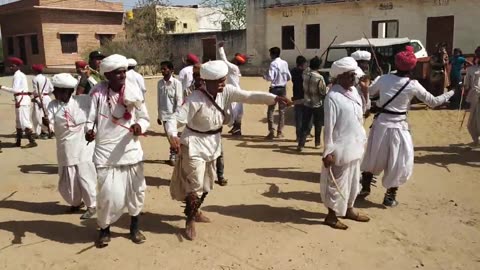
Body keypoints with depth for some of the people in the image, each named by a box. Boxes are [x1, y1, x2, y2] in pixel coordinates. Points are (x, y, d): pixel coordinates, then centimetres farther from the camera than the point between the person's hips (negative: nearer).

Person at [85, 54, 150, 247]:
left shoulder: (133, 91, -3)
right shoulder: (98, 92, -8)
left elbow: (145, 118, 2)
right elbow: (91, 118, -4)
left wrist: (139, 126, -20)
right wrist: (90, 131, -26)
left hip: (130, 149, 2)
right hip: (105, 152, -2)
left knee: (136, 190, 11)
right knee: (108, 194, -3)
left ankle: (134, 227, 34)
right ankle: (104, 229, 25)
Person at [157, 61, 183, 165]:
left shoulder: (176, 83, -8)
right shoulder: (160, 83, 4)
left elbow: (179, 100, -9)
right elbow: (159, 99, 8)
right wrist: (159, 115, 9)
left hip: (173, 114, -4)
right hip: (164, 114, 4)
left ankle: (173, 156, 15)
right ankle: (175, 153, 25)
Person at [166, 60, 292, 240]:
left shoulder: (226, 91, -11)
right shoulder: (196, 99, -27)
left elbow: (249, 96, -16)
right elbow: (174, 119, -31)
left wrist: (274, 98, -27)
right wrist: (173, 136, -51)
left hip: (212, 143, 7)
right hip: (195, 144, -7)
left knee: (207, 182, 21)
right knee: (195, 184, -4)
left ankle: (195, 211, 44)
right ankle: (190, 220, 19)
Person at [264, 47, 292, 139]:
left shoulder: (273, 63, -13)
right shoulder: (285, 63, 4)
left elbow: (270, 77, -21)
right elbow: (289, 77, 7)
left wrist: (265, 76, -1)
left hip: (274, 89, -5)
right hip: (283, 88, 5)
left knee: (270, 110, 2)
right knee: (282, 110, 11)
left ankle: (271, 132, -4)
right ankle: (280, 132, 14)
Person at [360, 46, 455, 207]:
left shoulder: (384, 79, -2)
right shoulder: (413, 85, -11)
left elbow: (370, 92, 16)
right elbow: (433, 102, -1)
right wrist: (451, 93, 13)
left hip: (380, 123, 4)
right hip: (398, 127, -3)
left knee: (373, 158, 19)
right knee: (399, 163, 12)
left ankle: (364, 187, 33)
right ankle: (390, 196, 17)